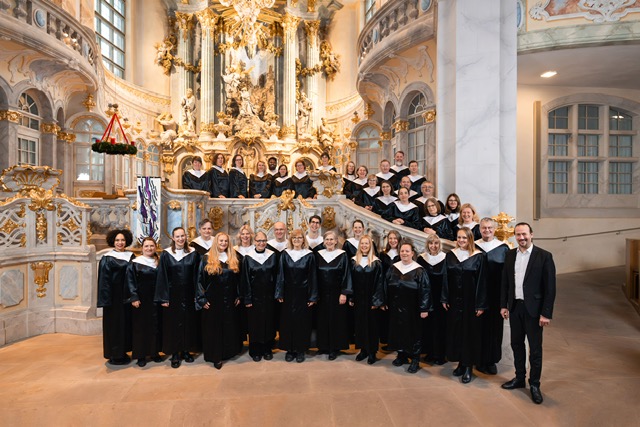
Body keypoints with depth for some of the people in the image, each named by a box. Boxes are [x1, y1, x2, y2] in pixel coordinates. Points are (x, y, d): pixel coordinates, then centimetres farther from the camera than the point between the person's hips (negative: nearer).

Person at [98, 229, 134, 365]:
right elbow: (103, 280, -9)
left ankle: (123, 352, 23)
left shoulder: (131, 257, 7)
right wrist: (105, 300, -14)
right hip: (113, 296, -5)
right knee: (114, 324, 2)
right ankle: (114, 355, 14)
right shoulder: (107, 259, -6)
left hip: (127, 296, 5)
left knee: (126, 323, 11)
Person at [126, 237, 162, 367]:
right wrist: (134, 298, -16)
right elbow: (130, 281, -7)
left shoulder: (159, 263, 6)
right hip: (141, 300, -3)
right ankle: (140, 355, 14)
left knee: (155, 326, 9)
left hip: (155, 300, 3)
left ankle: (154, 352, 22)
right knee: (140, 326, 3)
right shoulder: (135, 263, -4)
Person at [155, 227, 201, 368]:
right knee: (173, 323, 4)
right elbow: (162, 277, -4)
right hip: (172, 294, -2)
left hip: (188, 295, 2)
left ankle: (186, 350, 24)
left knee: (189, 322, 8)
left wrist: (197, 295, -2)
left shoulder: (193, 254, 1)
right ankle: (175, 354, 17)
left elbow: (196, 276, 2)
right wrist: (163, 298, -8)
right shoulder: (166, 254, -4)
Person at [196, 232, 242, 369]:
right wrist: (202, 299, -8)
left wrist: (238, 296, 5)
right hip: (213, 300, -3)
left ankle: (229, 351, 28)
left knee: (230, 326, 11)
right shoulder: (207, 259, -4)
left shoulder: (233, 259, 5)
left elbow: (238, 279, 10)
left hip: (229, 300, 3)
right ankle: (216, 357, 16)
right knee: (214, 327, 4)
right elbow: (200, 280, -4)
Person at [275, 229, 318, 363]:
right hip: (288, 294, 2)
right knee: (287, 320, 6)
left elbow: (312, 277, -3)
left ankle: (300, 350, 20)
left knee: (302, 321, 5)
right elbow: (280, 275, 2)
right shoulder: (285, 254, 2)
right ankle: (290, 349, 21)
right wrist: (279, 294, -2)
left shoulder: (309, 255, -3)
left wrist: (313, 297, -5)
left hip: (303, 294, -1)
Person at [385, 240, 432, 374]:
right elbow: (387, 287, 8)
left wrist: (424, 309, -11)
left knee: (413, 333, 5)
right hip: (396, 308, 4)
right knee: (398, 331, 13)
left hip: (412, 309, -4)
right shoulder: (393, 268, 1)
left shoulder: (419, 271, -10)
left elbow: (425, 290, -10)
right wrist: (386, 303, 8)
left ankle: (415, 360, 19)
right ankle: (402, 355, 31)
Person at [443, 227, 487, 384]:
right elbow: (446, 278, 6)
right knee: (455, 330, 10)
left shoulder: (478, 256, -7)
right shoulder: (450, 255, 3)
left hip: (470, 300, -3)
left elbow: (481, 281, -8)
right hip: (454, 300, 4)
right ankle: (461, 363, 25)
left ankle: (469, 367, 16)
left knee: (470, 331, 3)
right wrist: (444, 299, 2)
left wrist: (480, 305, -9)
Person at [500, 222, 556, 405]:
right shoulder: (510, 255, 5)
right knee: (516, 344, 15)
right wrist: (503, 305, 7)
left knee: (535, 349, 6)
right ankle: (519, 378, 31)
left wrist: (546, 313, -12)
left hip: (533, 309, -4)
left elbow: (550, 287, -10)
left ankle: (534, 384, 22)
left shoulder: (544, 256, -9)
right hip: (514, 307, 4)